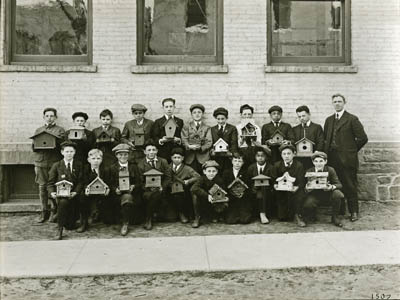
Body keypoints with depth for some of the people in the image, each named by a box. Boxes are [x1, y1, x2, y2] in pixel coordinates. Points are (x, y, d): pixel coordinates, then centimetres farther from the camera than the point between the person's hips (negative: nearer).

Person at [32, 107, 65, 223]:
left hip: (55, 162, -3)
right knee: (42, 187, 2)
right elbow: (33, 147, 15)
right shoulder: (38, 130, 19)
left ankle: (55, 211, 8)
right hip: (40, 162, 3)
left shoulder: (60, 130, 8)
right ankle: (44, 212, 11)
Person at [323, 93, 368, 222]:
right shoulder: (329, 120, 15)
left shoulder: (352, 119, -2)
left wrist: (352, 150, 1)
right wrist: (328, 151, 7)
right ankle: (339, 210, 19)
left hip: (347, 158, -5)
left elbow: (363, 138, -5)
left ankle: (354, 212, 12)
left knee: (350, 186, 1)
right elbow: (325, 138, 18)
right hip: (332, 158, 5)